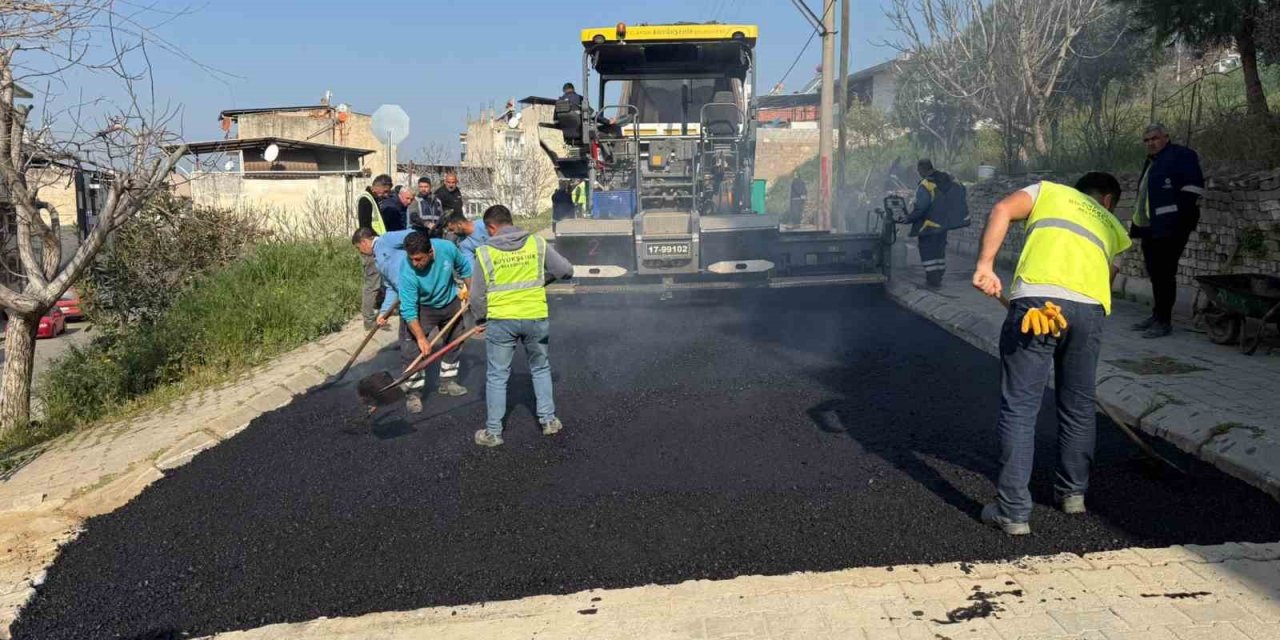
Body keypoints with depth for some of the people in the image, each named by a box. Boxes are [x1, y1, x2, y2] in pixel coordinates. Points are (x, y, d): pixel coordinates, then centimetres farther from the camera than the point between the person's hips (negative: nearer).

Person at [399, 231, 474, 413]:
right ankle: (413, 393, -4)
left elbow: (464, 268, -4)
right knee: (413, 350, -14)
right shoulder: (407, 272, -36)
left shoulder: (447, 248, -28)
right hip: (423, 308, -4)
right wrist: (421, 337, -36)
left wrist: (470, 291, 2)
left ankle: (447, 381, 36)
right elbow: (409, 310, -33)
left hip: (451, 303, 4)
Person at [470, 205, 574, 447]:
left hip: (500, 320, -1)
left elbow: (478, 297, -1)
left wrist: (481, 318, 18)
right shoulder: (537, 243, -2)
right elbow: (566, 270, 2)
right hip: (536, 317, 2)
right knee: (541, 368, 21)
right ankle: (549, 420, 26)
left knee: (497, 376, 10)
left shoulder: (485, 253, -5)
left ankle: (493, 432, 16)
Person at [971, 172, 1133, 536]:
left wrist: (985, 265, -1)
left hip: (1037, 299, -3)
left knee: (1019, 409, 0)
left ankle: (1013, 512, 1)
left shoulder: (1048, 190, 27)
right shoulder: (1112, 227, 34)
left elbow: (1003, 210, 7)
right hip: (1090, 308, 3)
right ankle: (1073, 492, 36)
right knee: (1078, 406, 22)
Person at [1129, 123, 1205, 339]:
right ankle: (1156, 316, 20)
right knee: (1155, 274, 12)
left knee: (1164, 274, -8)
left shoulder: (1181, 155, -3)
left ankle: (1164, 321, -6)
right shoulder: (1151, 162, 23)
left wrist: (1184, 220, -18)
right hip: (1150, 229, 9)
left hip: (1169, 229, -9)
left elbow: (1193, 188, -13)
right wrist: (1137, 225, 20)